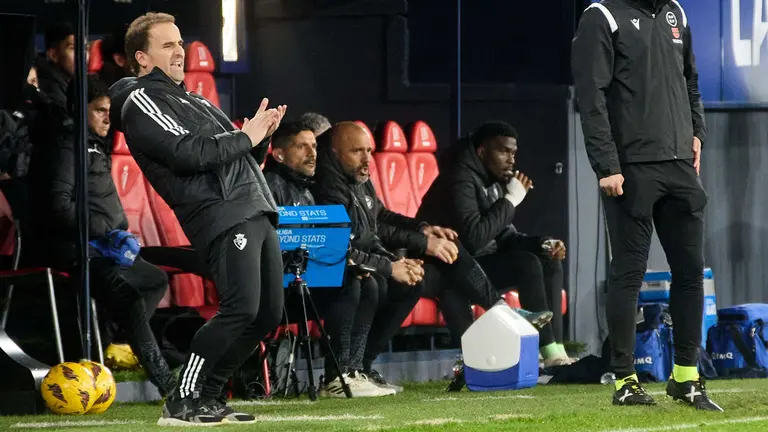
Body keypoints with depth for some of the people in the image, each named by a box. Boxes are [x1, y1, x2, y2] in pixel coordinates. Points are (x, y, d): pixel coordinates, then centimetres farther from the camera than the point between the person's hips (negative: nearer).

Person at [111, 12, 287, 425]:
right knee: (240, 309, -22)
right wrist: (245, 138, -7)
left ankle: (208, 396, 11)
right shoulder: (141, 102, -2)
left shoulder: (193, 100, 27)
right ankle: (181, 403, -15)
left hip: (256, 212, 9)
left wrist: (260, 135, 7)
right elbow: (188, 153, -16)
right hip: (220, 216, -9)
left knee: (267, 313, 4)